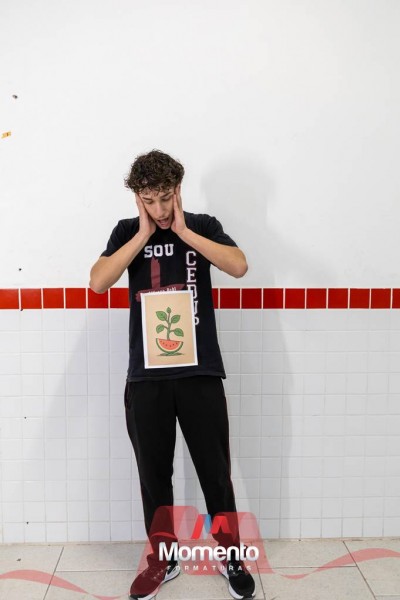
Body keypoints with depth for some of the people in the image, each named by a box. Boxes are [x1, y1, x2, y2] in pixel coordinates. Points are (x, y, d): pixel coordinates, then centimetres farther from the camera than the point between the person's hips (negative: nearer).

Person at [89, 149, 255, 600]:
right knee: (154, 473, 12)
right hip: (145, 376, 1)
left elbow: (239, 266, -14)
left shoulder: (203, 226, 4)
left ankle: (231, 555, 30)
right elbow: (98, 282, -10)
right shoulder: (127, 232, 6)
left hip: (201, 371, -1)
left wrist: (183, 231, -13)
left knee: (215, 470, 9)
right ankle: (162, 558, 32)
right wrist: (144, 234, -11)